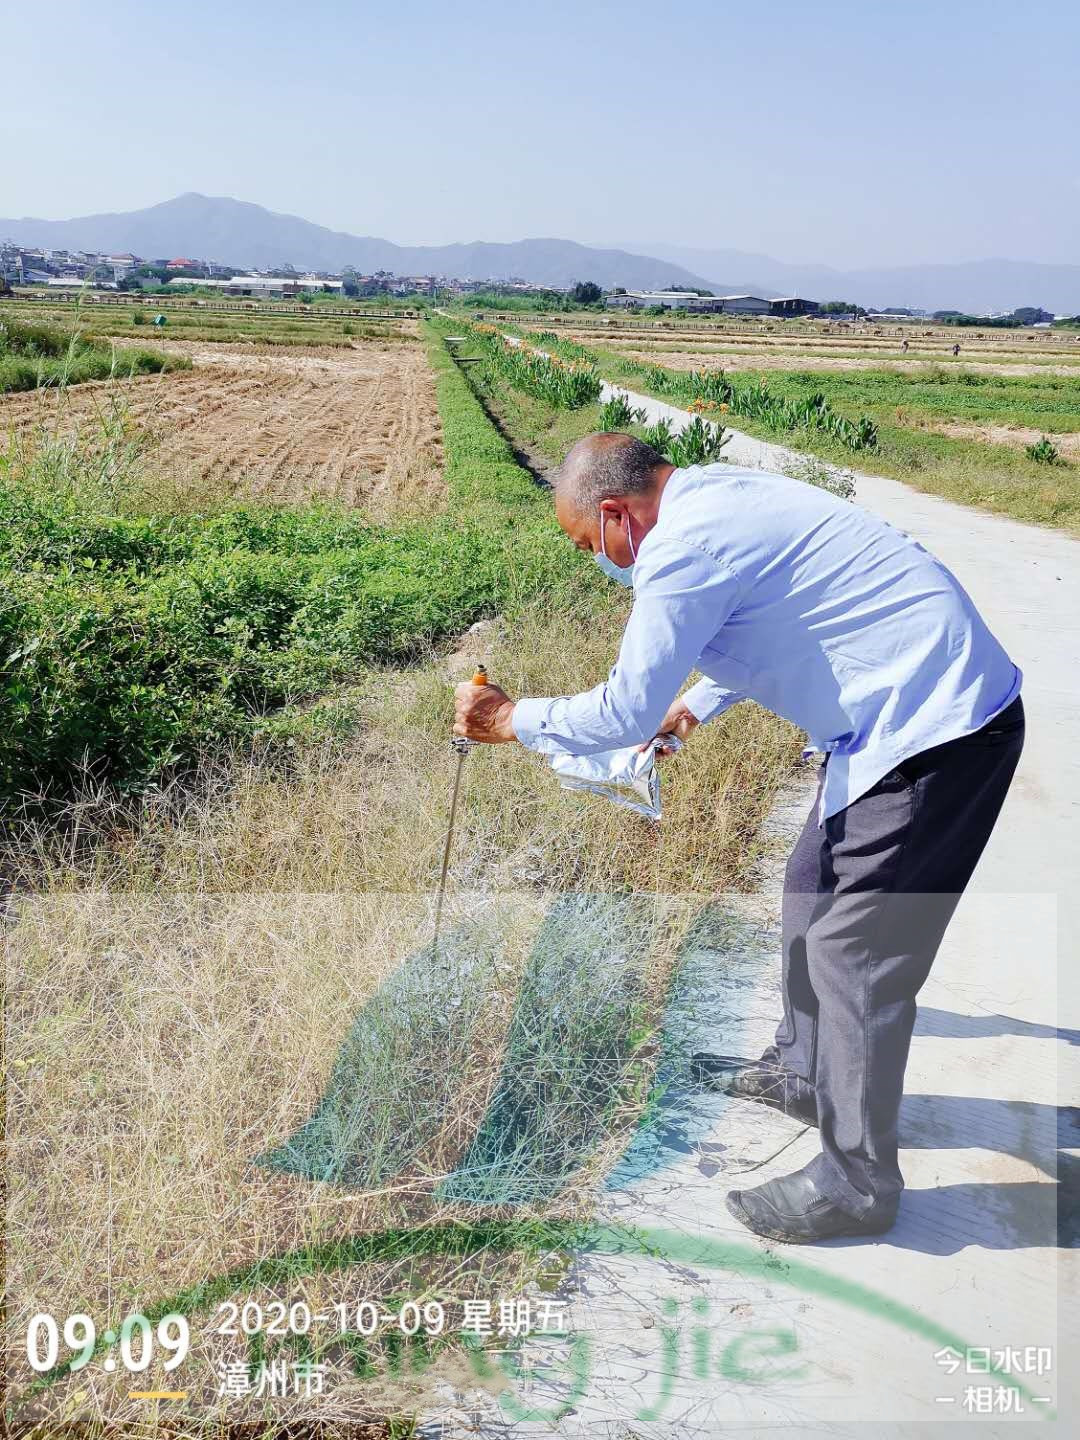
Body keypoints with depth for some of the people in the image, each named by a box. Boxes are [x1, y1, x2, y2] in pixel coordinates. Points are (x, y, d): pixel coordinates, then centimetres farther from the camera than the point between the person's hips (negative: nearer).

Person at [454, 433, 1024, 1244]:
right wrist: (692, 709, 33)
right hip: (932, 711, 11)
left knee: (855, 947, -4)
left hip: (935, 728, -11)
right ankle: (803, 1071, 39)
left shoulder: (682, 547, -19)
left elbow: (625, 711, -14)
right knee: (813, 889, 21)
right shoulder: (718, 495, 12)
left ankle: (856, 1183, 11)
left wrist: (512, 720, 0)